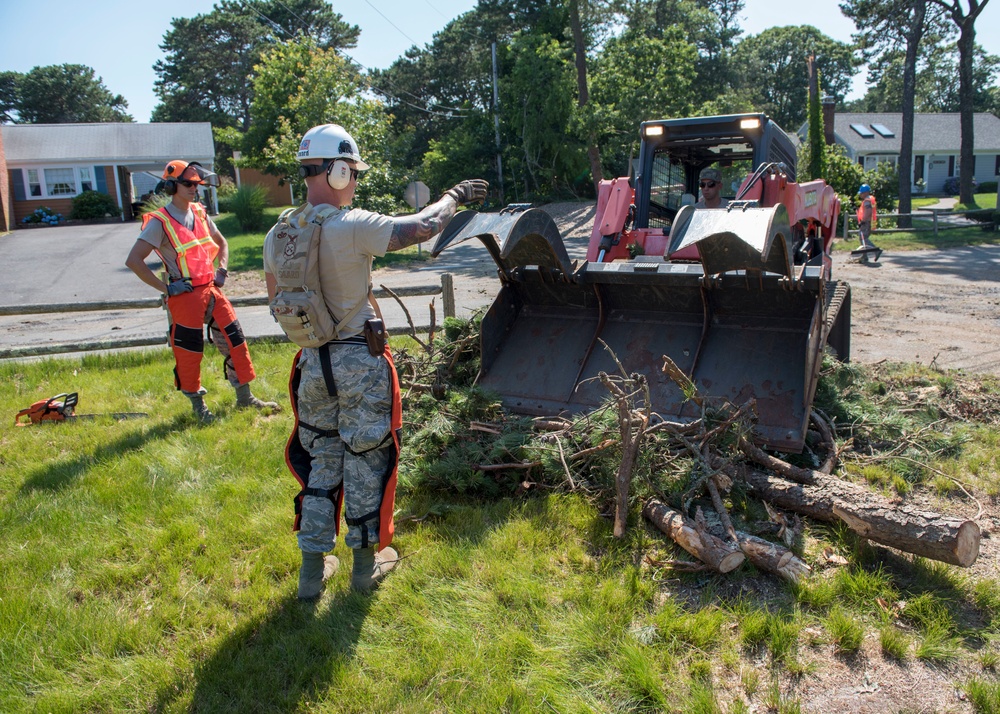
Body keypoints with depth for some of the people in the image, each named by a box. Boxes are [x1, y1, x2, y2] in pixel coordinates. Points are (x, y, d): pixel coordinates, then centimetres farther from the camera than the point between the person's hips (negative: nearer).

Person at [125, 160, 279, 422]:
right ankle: (198, 404, 20)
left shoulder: (200, 213, 9)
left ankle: (245, 398, 17)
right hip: (185, 297, -6)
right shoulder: (160, 222, -10)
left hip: (212, 290, 6)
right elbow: (133, 260, -16)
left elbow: (221, 242, 26)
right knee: (189, 352, 3)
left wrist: (222, 270, 11)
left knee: (234, 340, 6)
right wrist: (165, 287, -15)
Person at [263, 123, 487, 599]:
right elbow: (424, 226, -19)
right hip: (359, 363, -6)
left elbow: (276, 300, 13)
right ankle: (366, 562, 25)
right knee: (365, 461, 10)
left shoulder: (278, 235, 1)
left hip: (312, 364, 6)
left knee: (321, 461, 17)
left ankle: (313, 568, 24)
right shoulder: (351, 227, -20)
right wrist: (454, 196, -1)